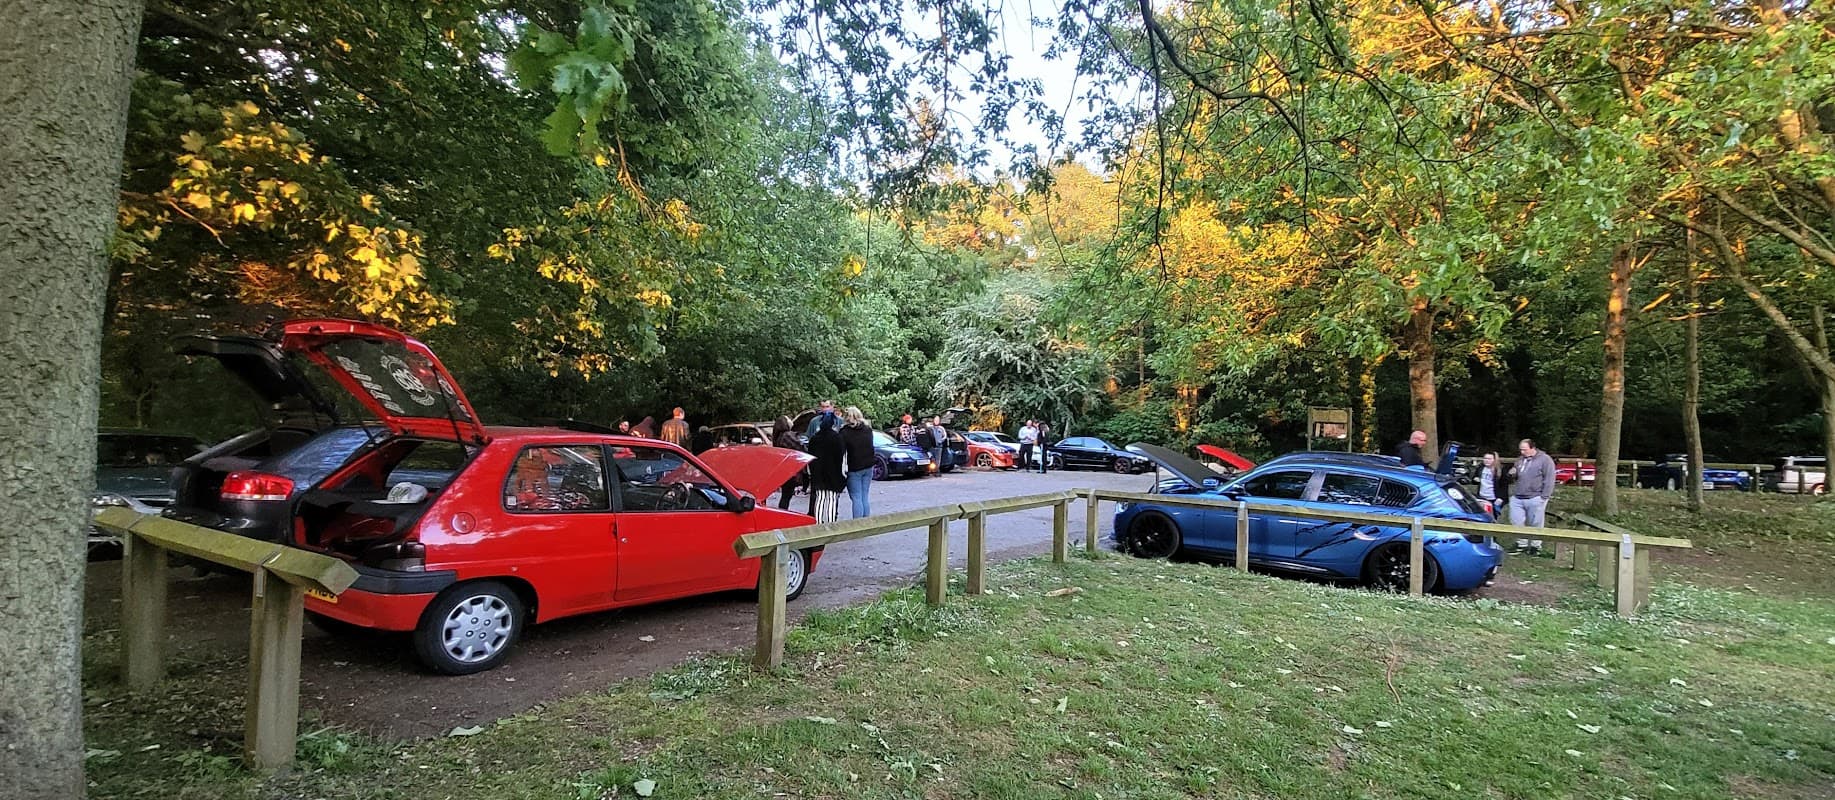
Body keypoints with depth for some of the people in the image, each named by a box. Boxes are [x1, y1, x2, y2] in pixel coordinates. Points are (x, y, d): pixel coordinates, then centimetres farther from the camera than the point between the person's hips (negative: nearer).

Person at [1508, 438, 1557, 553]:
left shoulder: (1544, 459, -4)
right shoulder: (1520, 459, 15)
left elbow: (1549, 479, -9)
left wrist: (1544, 496, -14)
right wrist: (1512, 474, 3)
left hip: (1535, 499, -6)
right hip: (1517, 498, 6)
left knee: (1535, 524, 3)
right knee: (1517, 522, 4)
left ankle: (1535, 545, 16)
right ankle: (1522, 544, 16)